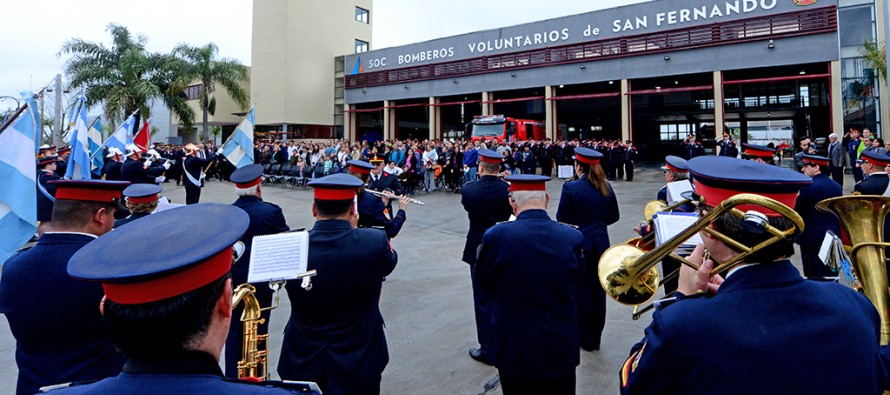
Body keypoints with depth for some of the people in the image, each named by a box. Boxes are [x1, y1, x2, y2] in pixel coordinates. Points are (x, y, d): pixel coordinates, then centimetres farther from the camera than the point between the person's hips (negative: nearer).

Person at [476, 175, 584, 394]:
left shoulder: (496, 236, -20)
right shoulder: (573, 238, -12)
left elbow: (484, 284, -4)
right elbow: (576, 285, 3)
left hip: (515, 348, -1)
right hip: (561, 348, 2)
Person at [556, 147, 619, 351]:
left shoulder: (570, 187, -14)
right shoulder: (606, 187, 1)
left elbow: (561, 218, -11)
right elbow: (614, 216, 7)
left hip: (579, 243, -4)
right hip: (600, 242, 5)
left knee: (582, 290, 7)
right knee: (598, 289, 13)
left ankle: (586, 339, 18)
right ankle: (596, 337, 25)